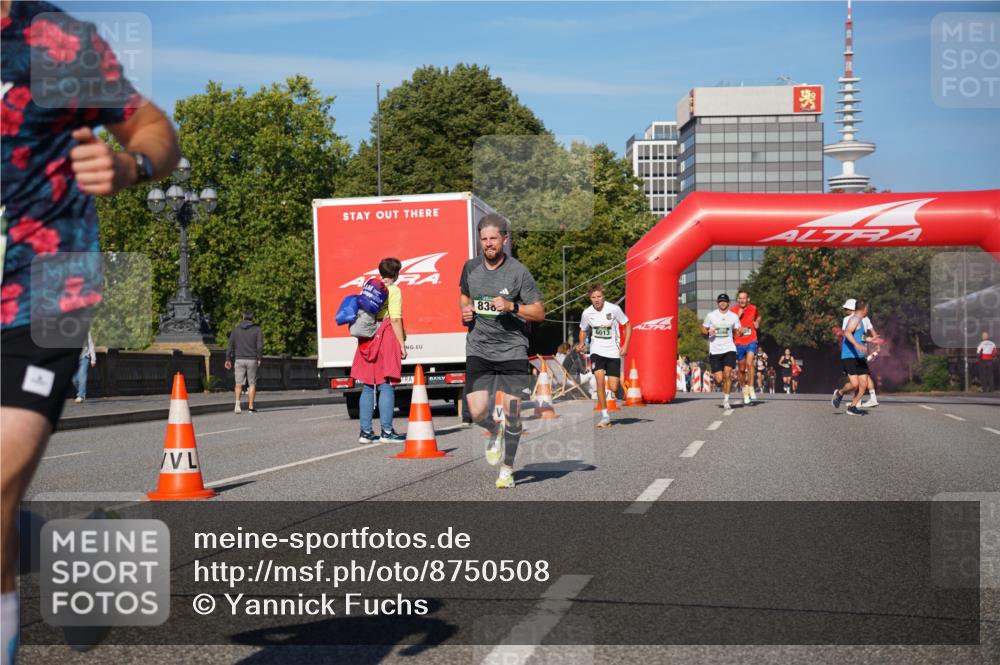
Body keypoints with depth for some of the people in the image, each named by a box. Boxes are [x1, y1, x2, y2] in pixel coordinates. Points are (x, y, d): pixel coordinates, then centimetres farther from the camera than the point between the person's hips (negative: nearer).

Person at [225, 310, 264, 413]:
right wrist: (260, 358, 3)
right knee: (252, 384, 6)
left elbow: (230, 345, 2)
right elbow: (260, 346, -6)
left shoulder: (236, 330, 6)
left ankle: (237, 402, -16)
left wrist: (228, 359, 5)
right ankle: (251, 406, 6)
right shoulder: (257, 329, 0)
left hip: (239, 359, 1)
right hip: (252, 360, -1)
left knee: (239, 384, 5)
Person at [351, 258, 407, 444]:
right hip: (386, 338, -6)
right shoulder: (393, 290, -4)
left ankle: (366, 431, 9)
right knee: (386, 385, -6)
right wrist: (402, 344, -9)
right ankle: (387, 431, -7)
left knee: (367, 386, 8)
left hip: (368, 338, 6)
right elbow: (395, 320, -11)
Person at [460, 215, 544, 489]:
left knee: (511, 412, -1)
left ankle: (507, 471, 17)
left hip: (512, 350, -2)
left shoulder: (518, 272, -9)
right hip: (479, 349, 2)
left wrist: (512, 307, -21)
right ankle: (495, 430, 28)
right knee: (478, 413, -9)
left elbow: (539, 312, -5)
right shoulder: (470, 267, 4)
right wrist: (464, 310, 2)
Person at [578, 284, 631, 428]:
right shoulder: (587, 313, -3)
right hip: (597, 351, 1)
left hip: (613, 352, -1)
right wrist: (581, 344, -3)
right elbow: (583, 330, 16)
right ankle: (604, 415, -8)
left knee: (613, 388, -5)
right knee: (600, 381, -19)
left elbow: (628, 325, 2)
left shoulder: (614, 309, -10)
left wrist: (625, 346, -7)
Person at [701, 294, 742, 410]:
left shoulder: (734, 316, 7)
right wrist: (708, 332, -11)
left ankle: (726, 400, -2)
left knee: (727, 374, -17)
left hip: (729, 349, 0)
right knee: (719, 380, -6)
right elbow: (703, 329, 11)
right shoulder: (711, 315, 3)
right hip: (715, 350, 0)